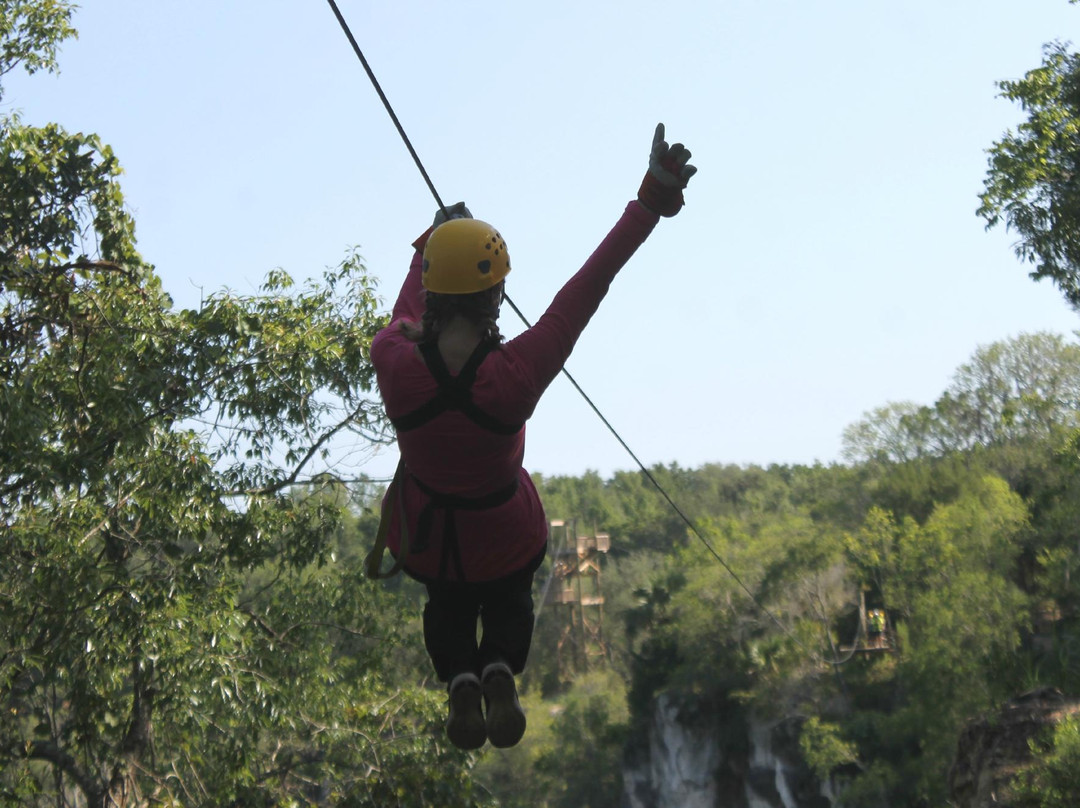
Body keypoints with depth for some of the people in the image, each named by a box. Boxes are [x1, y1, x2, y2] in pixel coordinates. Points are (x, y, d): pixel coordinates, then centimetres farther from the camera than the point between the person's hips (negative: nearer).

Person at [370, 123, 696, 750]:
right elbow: (589, 286, -29)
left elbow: (408, 310, -4)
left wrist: (431, 242, 14)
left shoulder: (393, 361, -29)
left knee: (446, 603, 36)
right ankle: (500, 669, 1)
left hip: (423, 536, 2)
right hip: (504, 538, -2)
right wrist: (653, 199, -23)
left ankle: (459, 677, 6)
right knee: (508, 601, 34)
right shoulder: (517, 374, -35)